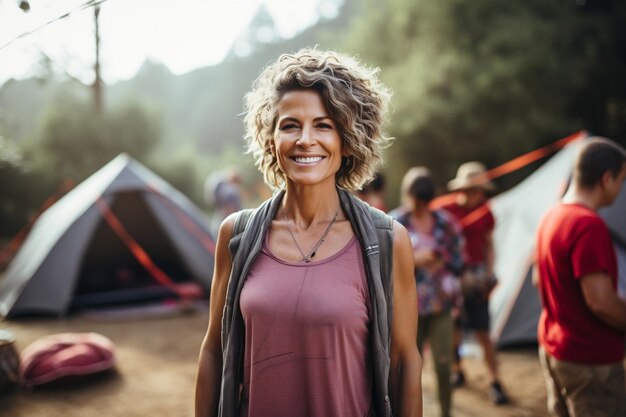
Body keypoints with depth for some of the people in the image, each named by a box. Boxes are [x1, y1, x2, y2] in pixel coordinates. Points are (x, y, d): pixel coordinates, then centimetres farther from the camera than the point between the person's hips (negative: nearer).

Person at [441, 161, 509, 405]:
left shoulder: (485, 213, 0)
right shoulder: (446, 212, -7)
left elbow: (489, 247, 8)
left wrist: (489, 275, -2)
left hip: (475, 277, 1)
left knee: (482, 332, -1)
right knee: (453, 328, 9)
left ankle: (494, 383, 7)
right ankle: (457, 372, 30)